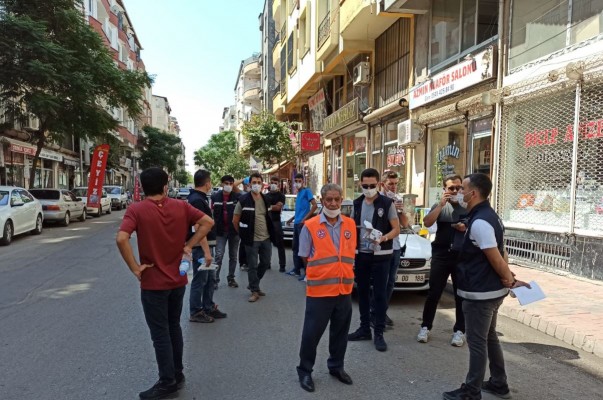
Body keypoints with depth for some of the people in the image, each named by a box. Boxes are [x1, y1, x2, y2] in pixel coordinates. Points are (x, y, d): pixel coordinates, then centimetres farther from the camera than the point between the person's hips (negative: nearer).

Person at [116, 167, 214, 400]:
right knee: (174, 327, 20)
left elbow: (121, 239, -26)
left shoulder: (137, 210, -13)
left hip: (153, 283, -4)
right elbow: (207, 222, -3)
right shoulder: (180, 207, -1)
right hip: (178, 280, 5)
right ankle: (177, 374, 32)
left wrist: (135, 268, -15)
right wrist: (188, 245, -1)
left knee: (160, 334, 7)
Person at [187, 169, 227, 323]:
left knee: (210, 278, 17)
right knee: (200, 280, 1)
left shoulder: (199, 198, 12)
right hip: (200, 247, -10)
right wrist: (206, 250, -25)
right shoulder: (197, 200, -20)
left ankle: (208, 307, 29)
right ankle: (195, 312, 14)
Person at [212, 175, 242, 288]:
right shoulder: (215, 196, 0)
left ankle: (231, 278, 23)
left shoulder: (238, 197, -6)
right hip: (220, 231, 0)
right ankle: (215, 279, 5)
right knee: (219, 256, -4)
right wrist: (213, 227, 1)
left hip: (234, 230, 1)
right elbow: (211, 213, 5)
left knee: (233, 256, 10)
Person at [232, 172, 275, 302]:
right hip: (252, 239, -5)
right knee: (252, 266, 2)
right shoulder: (243, 200, -10)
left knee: (265, 263, 13)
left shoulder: (266, 199, 5)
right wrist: (243, 234, 2)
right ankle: (255, 291, 15)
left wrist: (270, 232, 13)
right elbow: (235, 221, -3)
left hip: (266, 238, 5)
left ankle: (253, 285, 32)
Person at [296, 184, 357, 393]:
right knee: (312, 333, 5)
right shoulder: (310, 226, -9)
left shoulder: (350, 225, 3)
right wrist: (322, 271, -3)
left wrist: (344, 273, 5)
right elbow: (305, 258, -2)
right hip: (319, 289, -4)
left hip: (344, 289, 4)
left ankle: (336, 366, 37)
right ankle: (305, 371, 24)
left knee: (340, 332, 17)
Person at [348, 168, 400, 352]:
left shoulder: (387, 203, -7)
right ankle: (364, 328, 24)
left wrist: (383, 238, -25)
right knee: (362, 291, 11)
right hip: (360, 254, 5)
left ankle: (379, 333, 10)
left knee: (380, 293, 1)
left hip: (381, 256, -4)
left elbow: (396, 229, -7)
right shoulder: (357, 203, 7)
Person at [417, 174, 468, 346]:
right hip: (441, 254, 0)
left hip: (462, 256, 0)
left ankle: (459, 331, 17)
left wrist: (467, 228, -13)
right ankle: (425, 327, 14)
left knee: (461, 295, 6)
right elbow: (427, 223, -11)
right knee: (434, 293, 4)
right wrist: (441, 205, -16)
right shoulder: (439, 206, 6)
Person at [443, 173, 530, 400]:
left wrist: (509, 279, -6)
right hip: (492, 290, 10)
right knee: (489, 338, 21)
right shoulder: (489, 216, 10)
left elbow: (496, 258, -21)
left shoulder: (479, 222, -23)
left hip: (479, 293, -10)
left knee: (477, 342, 2)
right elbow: (500, 253, 12)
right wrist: (510, 280, 9)